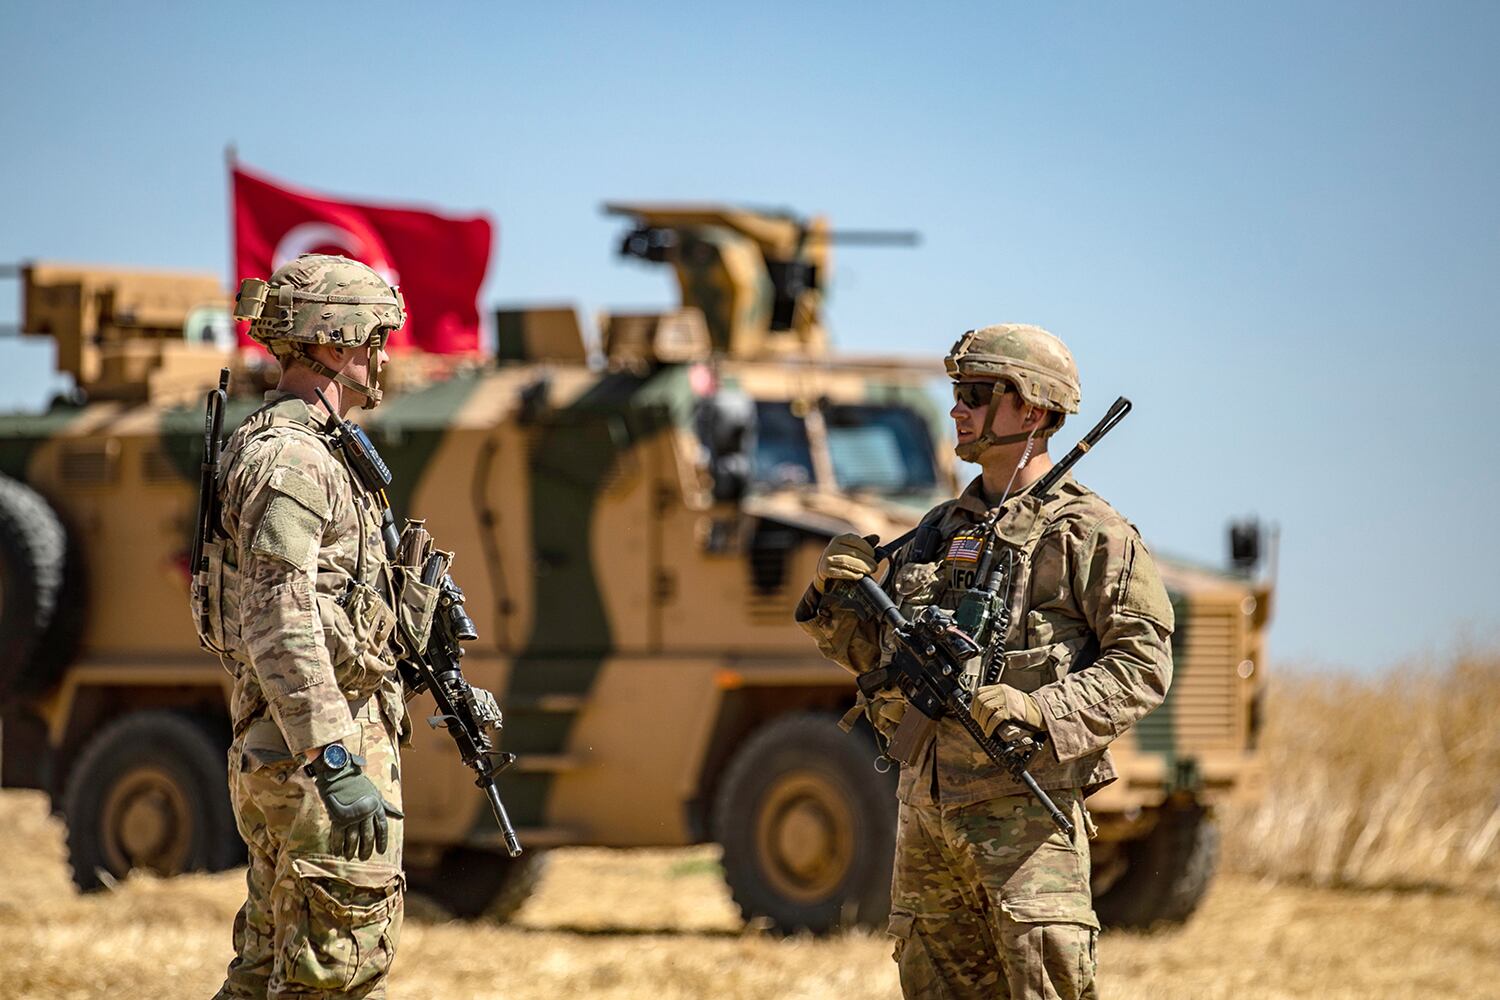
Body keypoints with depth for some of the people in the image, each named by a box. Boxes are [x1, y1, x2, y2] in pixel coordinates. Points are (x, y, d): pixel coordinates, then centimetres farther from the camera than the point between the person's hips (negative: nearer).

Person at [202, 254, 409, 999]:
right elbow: (281, 628, -23)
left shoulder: (282, 448, 18)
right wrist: (337, 765, -27)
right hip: (318, 743, -10)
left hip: (273, 750, 10)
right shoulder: (288, 460, -15)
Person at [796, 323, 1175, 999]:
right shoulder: (939, 531, 18)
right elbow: (881, 657, 21)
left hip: (1025, 808, -7)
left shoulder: (1089, 533, -3)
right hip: (925, 808, 7)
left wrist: (1042, 714, -21)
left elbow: (1143, 664, -9)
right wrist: (836, 603, 1)